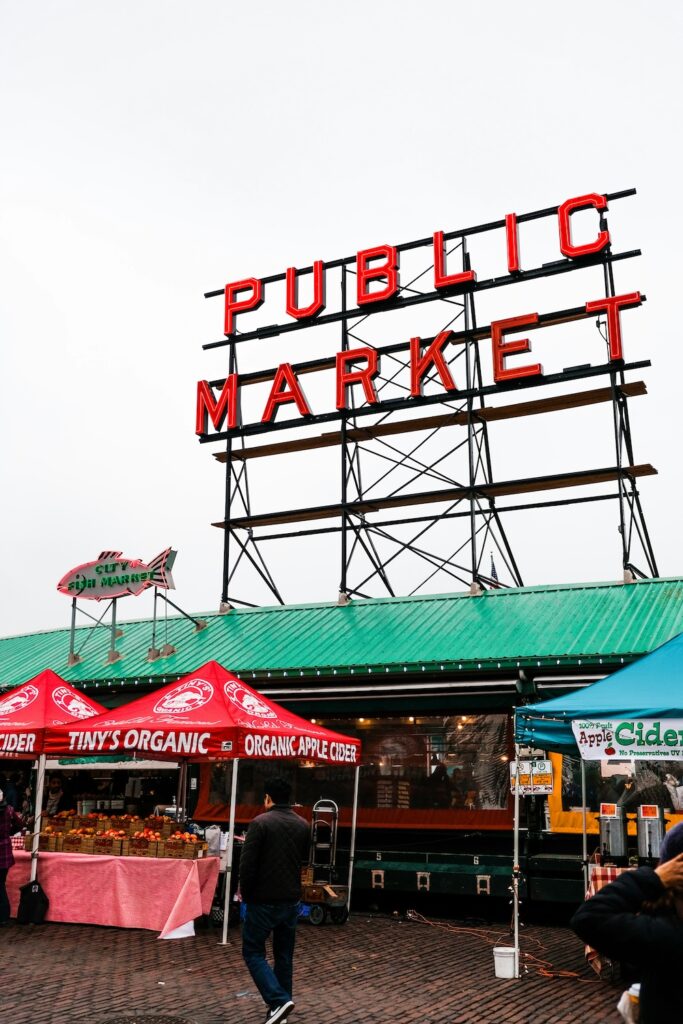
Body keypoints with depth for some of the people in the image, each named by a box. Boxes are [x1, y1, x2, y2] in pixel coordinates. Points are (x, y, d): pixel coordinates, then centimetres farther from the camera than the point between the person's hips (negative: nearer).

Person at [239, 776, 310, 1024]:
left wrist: (245, 892, -1)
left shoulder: (260, 823, -14)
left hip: (264, 901, -6)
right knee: (284, 955, 15)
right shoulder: (302, 825, 5)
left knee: (253, 952, 6)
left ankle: (278, 1000, -10)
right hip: (291, 900, 6)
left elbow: (247, 863, -16)